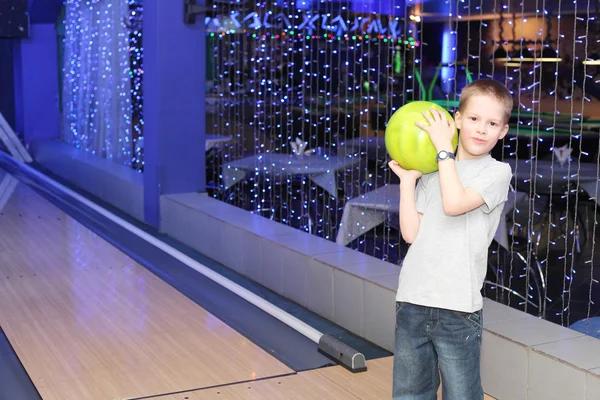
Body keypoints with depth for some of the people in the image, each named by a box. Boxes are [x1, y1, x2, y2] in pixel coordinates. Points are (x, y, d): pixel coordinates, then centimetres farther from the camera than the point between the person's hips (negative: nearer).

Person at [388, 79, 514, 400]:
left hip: (458, 308, -5)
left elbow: (455, 203, -20)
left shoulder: (497, 172, -2)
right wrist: (407, 181, 3)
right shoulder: (431, 172, 11)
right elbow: (411, 233, 6)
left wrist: (443, 146, -11)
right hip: (412, 301, 5)